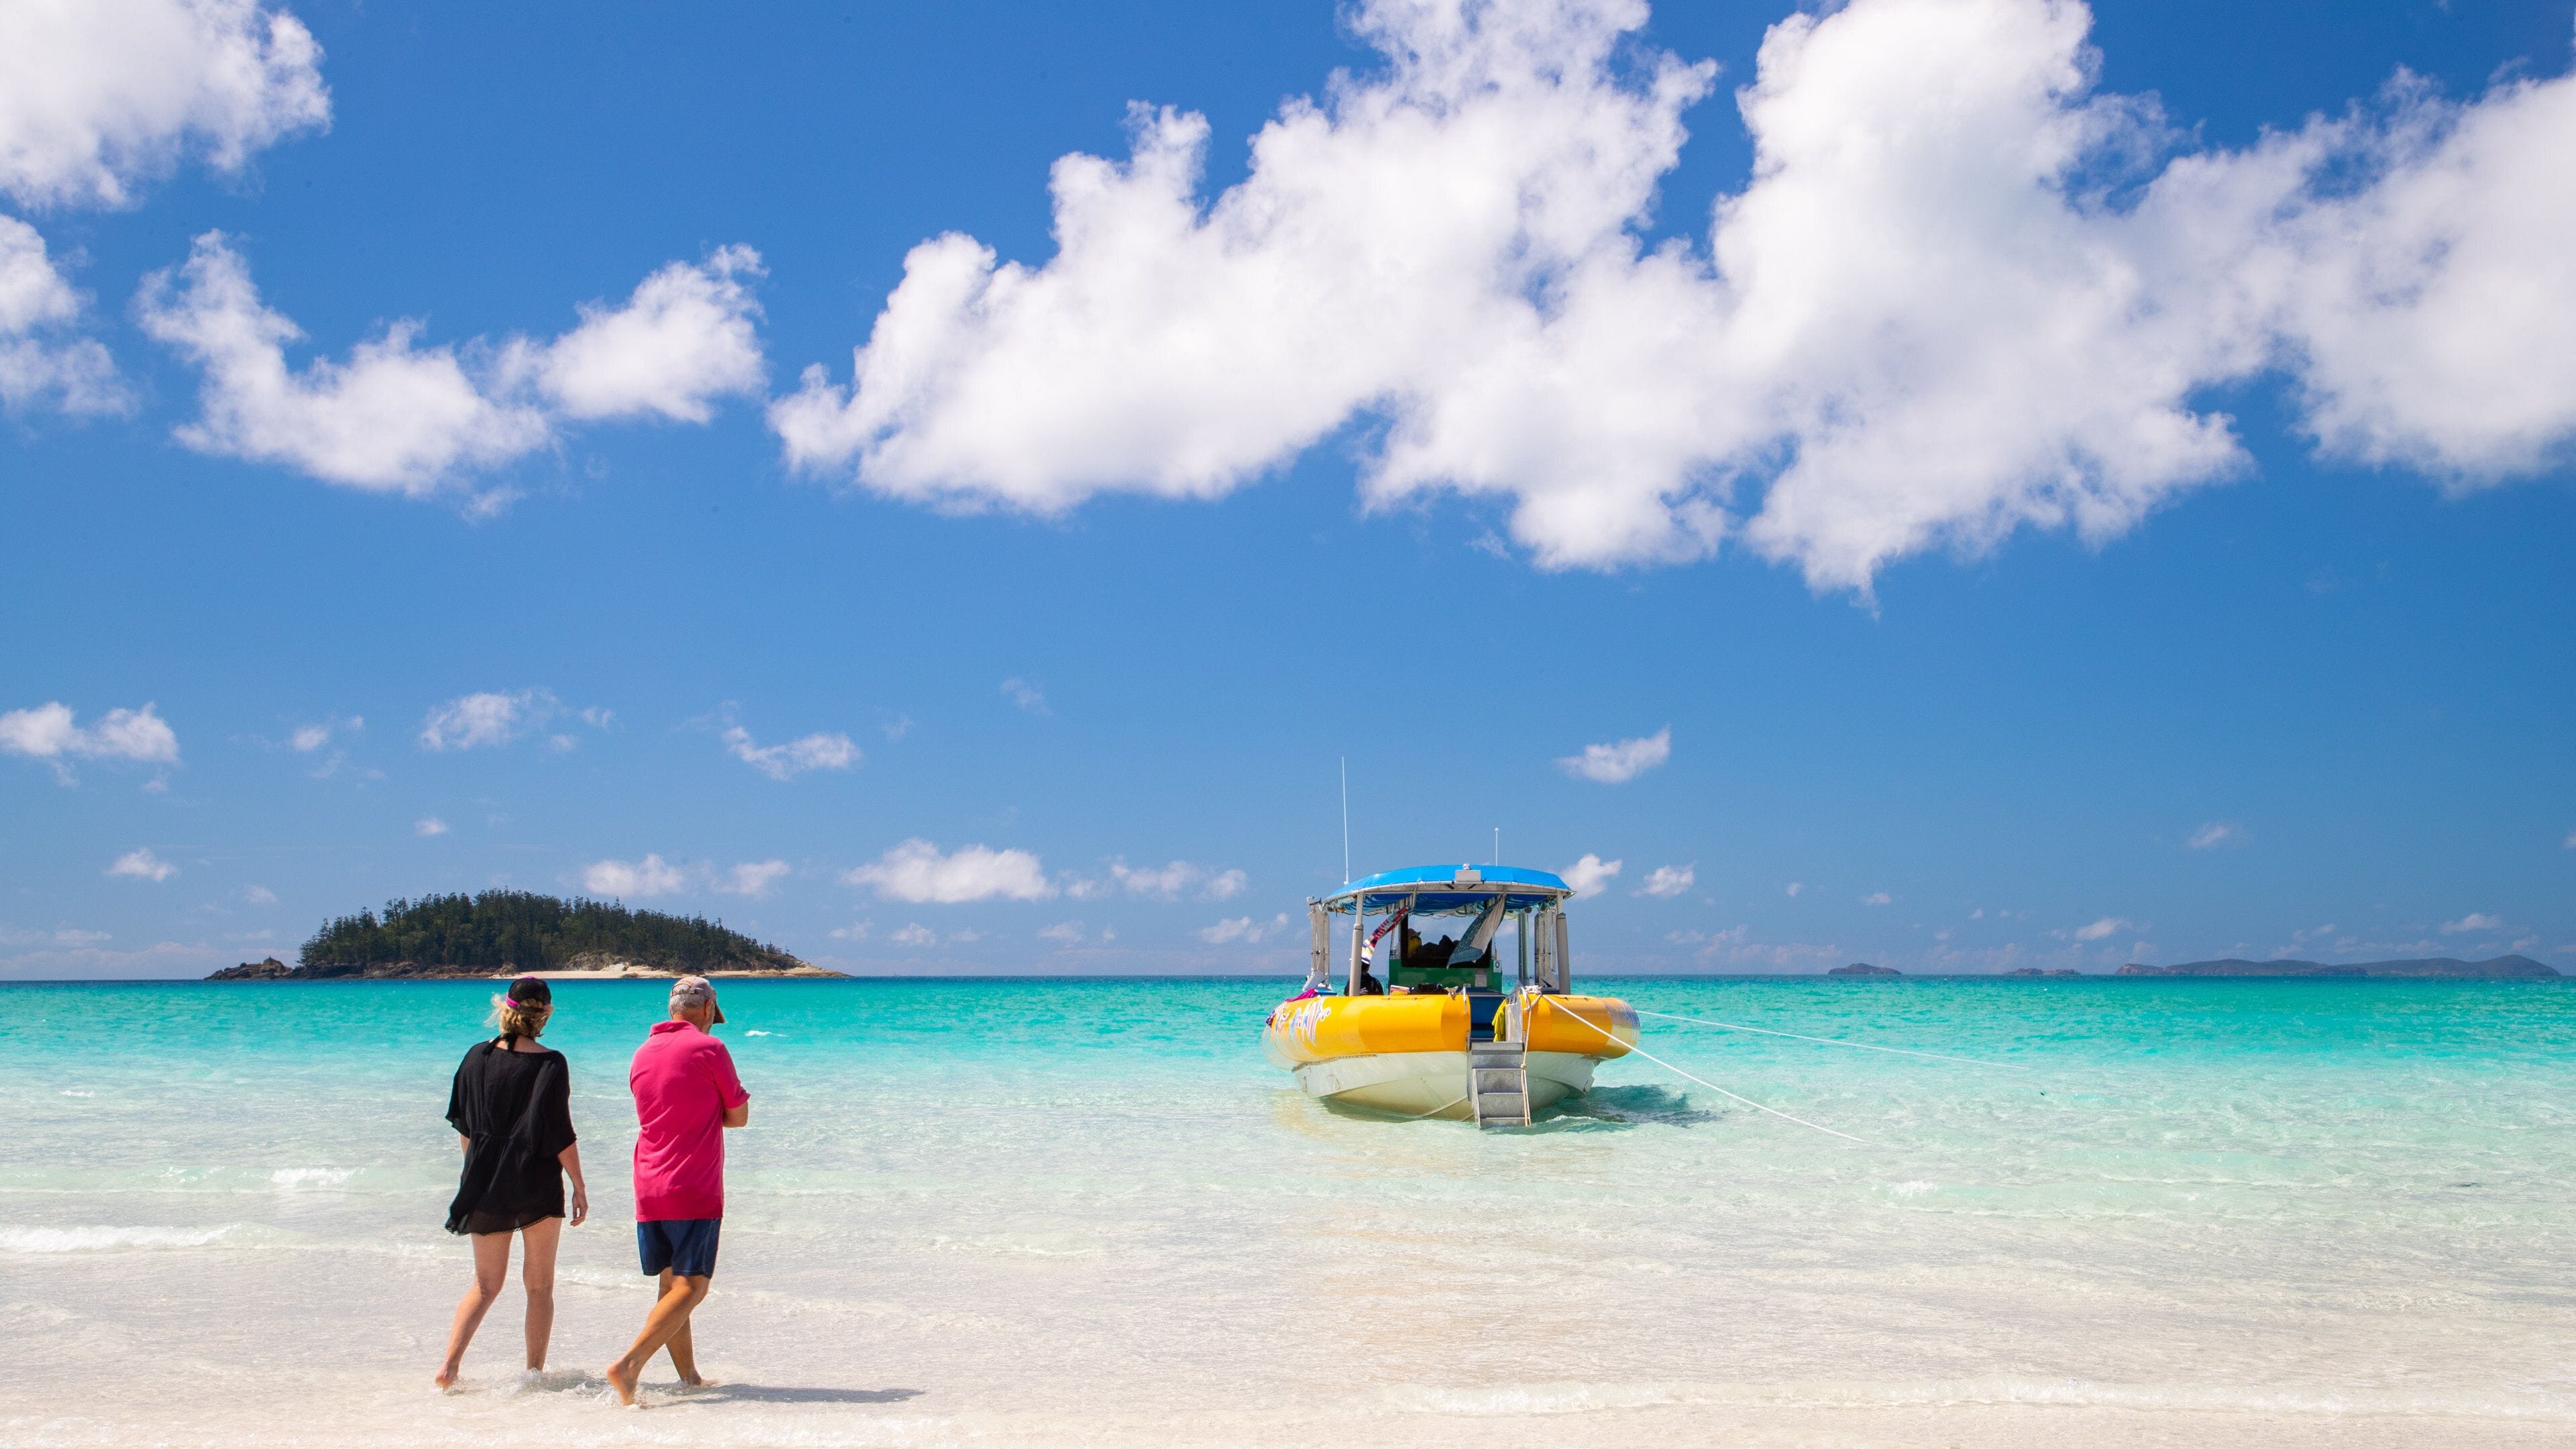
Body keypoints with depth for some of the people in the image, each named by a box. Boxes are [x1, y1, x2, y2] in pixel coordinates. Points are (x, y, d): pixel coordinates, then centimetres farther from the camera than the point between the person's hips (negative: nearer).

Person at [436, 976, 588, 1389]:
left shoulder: (476, 1057, 2)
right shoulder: (550, 1064, -11)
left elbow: (463, 1126, 9)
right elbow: (561, 1134, -12)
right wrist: (580, 1187, -4)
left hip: (484, 1184, 4)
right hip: (537, 1185, -4)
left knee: (486, 1285, 14)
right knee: (540, 1286, 8)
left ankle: (449, 1364, 0)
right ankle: (534, 1373, 9)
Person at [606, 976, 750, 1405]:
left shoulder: (643, 1054, 13)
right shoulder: (708, 1048, -7)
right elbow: (738, 1116, 0)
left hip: (649, 1189, 7)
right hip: (695, 1189, -7)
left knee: (671, 1283, 14)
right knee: (691, 1286, -6)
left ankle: (689, 1378, 18)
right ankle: (629, 1365, -20)